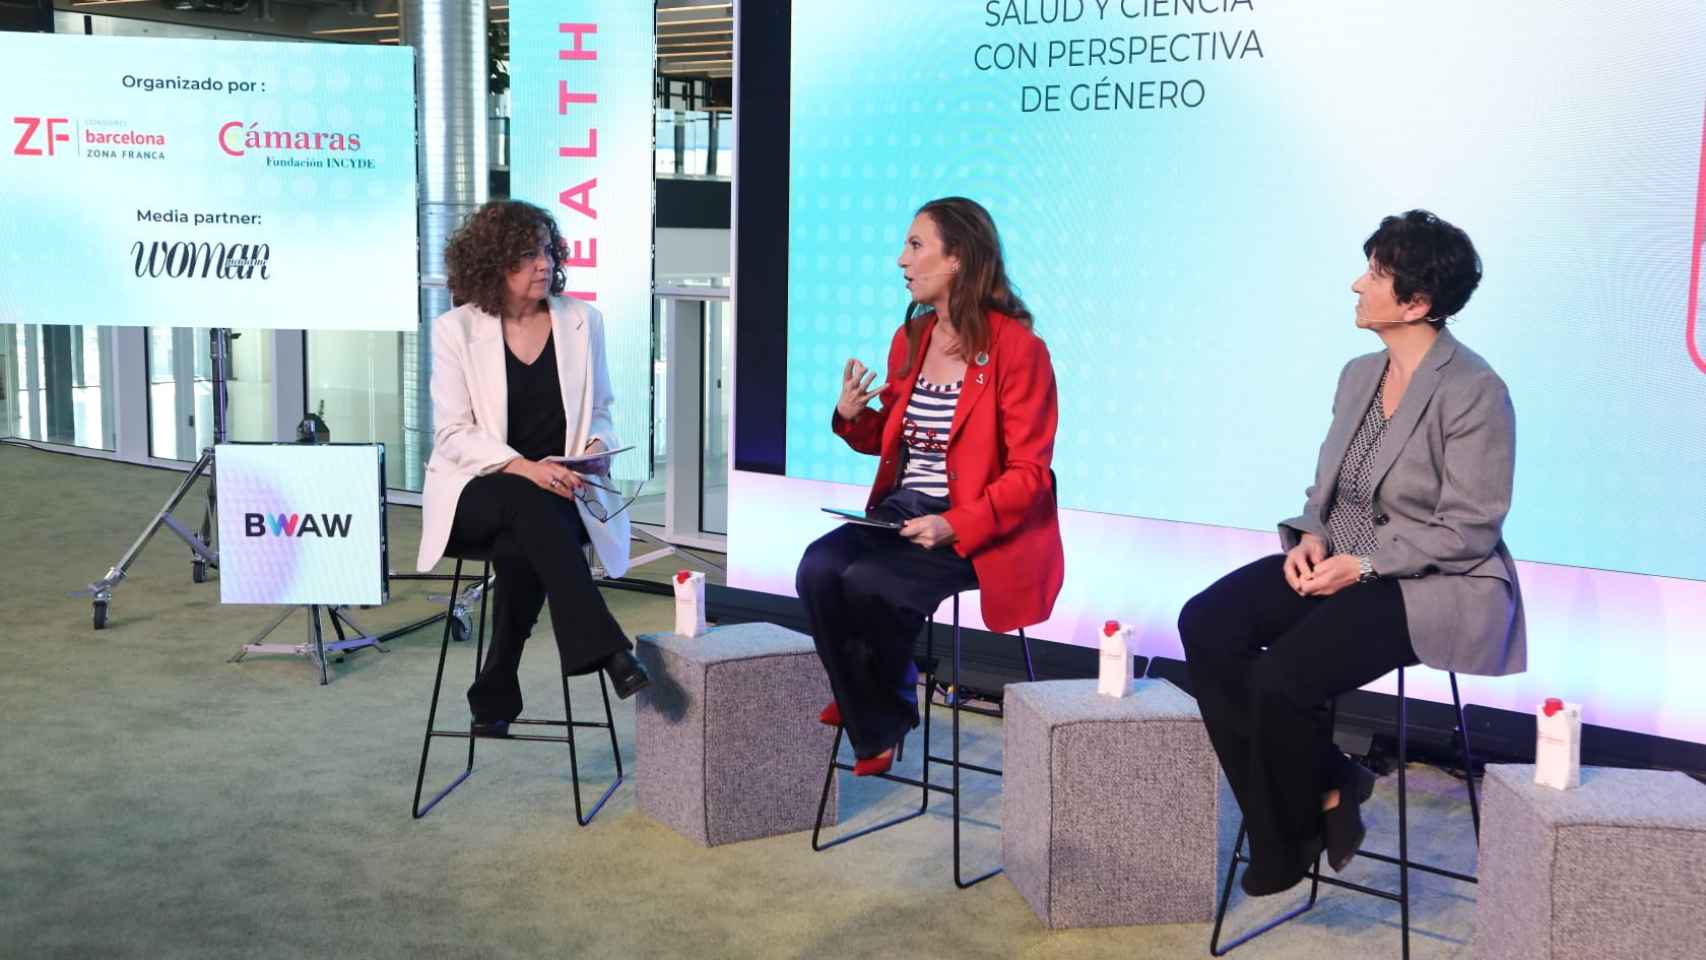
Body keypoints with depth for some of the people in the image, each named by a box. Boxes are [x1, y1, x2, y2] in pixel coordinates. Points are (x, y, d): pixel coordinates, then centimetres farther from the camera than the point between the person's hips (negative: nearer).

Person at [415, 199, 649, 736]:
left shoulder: (583, 321, 6)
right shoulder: (455, 329, -2)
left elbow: (599, 410, 15)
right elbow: (454, 433, -8)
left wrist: (597, 447, -9)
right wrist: (523, 468, -24)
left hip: (557, 491, 2)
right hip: (478, 489, -2)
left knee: (521, 547, -33)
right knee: (531, 506, -37)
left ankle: (495, 696, -17)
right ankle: (604, 650, -41)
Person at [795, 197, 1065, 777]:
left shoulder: (1017, 348, -11)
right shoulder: (909, 339, 10)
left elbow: (1028, 473, -13)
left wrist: (955, 526, -25)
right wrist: (853, 418, -1)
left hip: (980, 531, -6)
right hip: (900, 512, 7)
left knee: (866, 581, -27)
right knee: (818, 569, -20)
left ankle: (887, 702, 5)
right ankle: (874, 729, -2)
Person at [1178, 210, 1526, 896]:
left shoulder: (1473, 391, -14)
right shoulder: (1359, 375, 10)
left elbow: (1467, 530, -15)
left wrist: (1361, 564, -21)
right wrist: (1311, 537, -4)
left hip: (1433, 586, -8)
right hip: (1342, 563, 8)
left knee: (1281, 676, -28)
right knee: (1204, 625, -16)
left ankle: (1293, 840, 2)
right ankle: (1325, 786, -3)